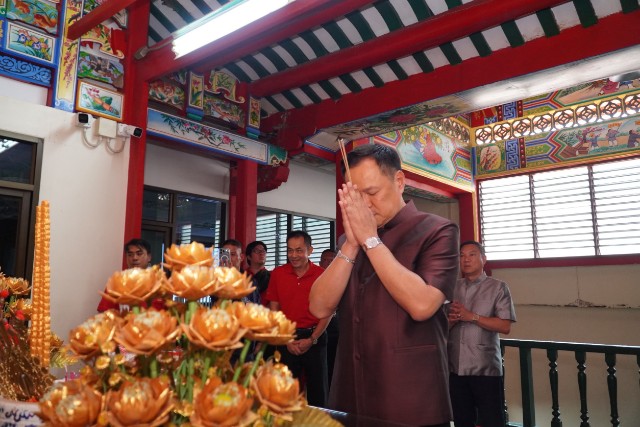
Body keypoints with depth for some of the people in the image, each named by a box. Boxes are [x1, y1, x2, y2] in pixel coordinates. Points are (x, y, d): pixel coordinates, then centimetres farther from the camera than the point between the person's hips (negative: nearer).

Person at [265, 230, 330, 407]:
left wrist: (311, 340, -8)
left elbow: (327, 312, -1)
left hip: (314, 337, -1)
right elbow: (274, 309, 3)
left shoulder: (322, 275, -4)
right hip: (287, 338, 1)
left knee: (317, 390, 6)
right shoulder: (277, 273, 1)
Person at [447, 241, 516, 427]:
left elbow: (505, 326, -9)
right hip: (455, 367, 4)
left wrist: (471, 316, -16)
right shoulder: (452, 288, 9)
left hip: (486, 368, -3)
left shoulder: (498, 287, -1)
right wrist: (451, 320, -12)